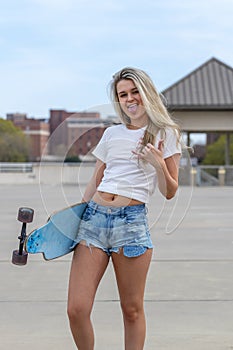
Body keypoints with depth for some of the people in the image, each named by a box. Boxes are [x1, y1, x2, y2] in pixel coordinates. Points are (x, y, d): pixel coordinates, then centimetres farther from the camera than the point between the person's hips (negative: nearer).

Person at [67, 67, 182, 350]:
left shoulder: (166, 134, 8)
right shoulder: (112, 133, 17)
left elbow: (169, 192, 8)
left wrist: (159, 164, -9)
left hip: (131, 222, -3)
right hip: (93, 217, 3)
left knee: (132, 309, 3)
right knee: (77, 309, -5)